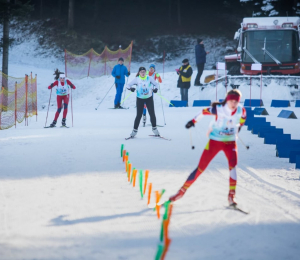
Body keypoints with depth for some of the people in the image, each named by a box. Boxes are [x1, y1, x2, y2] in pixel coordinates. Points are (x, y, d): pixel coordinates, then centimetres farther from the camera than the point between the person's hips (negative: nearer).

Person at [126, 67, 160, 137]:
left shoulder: (149, 78, -3)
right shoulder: (136, 79, -5)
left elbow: (156, 84, 5)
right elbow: (128, 85, -4)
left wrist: (155, 88, -16)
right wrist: (131, 88, -27)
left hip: (149, 98, 1)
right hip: (140, 99, -1)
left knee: (152, 114, -2)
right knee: (139, 115, -3)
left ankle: (154, 128, 15)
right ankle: (135, 130, 7)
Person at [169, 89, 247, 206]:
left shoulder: (241, 111, -12)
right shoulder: (218, 109, -19)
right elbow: (204, 112, -2)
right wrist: (193, 121, 5)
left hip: (230, 142, 2)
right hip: (215, 141, -2)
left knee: (233, 165, -24)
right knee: (201, 168, -3)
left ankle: (231, 196, -17)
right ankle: (182, 191, 9)